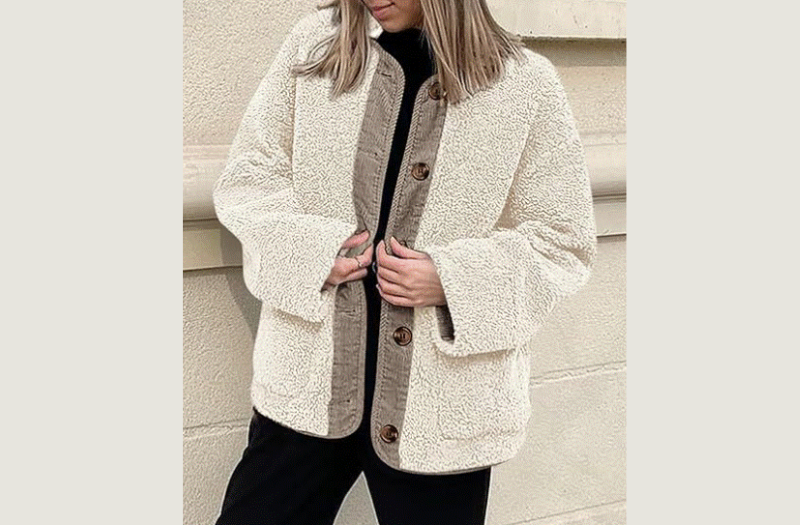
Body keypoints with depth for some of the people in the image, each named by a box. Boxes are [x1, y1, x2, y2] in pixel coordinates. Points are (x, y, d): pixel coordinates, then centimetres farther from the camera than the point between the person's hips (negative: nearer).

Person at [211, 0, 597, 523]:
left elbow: (565, 242, -1)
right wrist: (309, 246, -13)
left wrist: (453, 279, -16)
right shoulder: (316, 43, 3)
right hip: (309, 383, 2)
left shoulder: (527, 85, -4)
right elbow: (247, 175, 6)